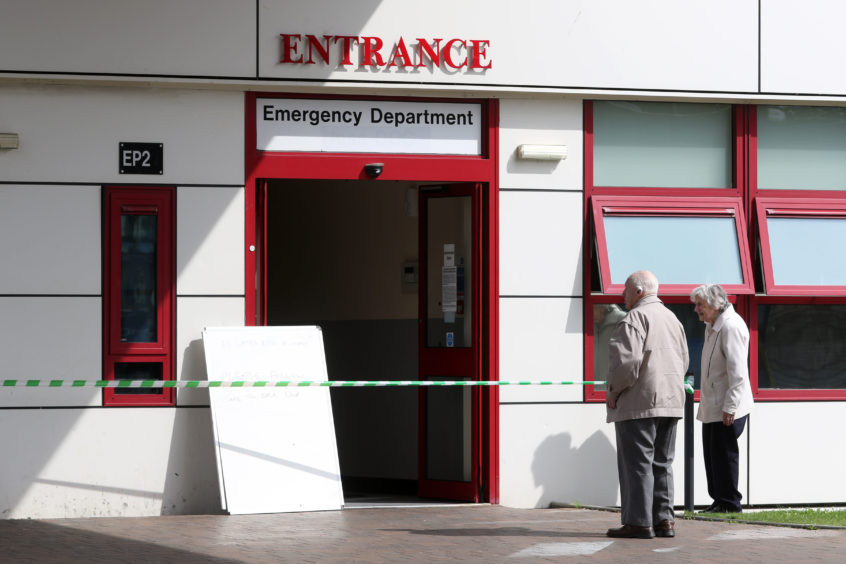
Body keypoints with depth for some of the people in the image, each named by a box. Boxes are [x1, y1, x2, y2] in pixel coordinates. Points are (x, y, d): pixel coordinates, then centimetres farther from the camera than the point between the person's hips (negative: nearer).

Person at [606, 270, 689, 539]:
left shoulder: (635, 318, -11)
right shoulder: (672, 318, 17)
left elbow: (626, 359, -21)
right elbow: (683, 359, 21)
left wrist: (614, 391, -9)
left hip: (639, 402, -8)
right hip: (670, 401, 8)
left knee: (637, 463, -5)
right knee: (662, 463, 12)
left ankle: (639, 522, -5)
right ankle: (664, 519, 11)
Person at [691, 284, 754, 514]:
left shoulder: (731, 326, -16)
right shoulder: (712, 326, 16)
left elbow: (736, 370, -21)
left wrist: (730, 407, -22)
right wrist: (705, 404, 23)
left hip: (727, 408, -10)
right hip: (712, 407, 10)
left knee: (724, 454, -6)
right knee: (712, 454, 12)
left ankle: (730, 503, 1)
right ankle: (719, 501, 18)